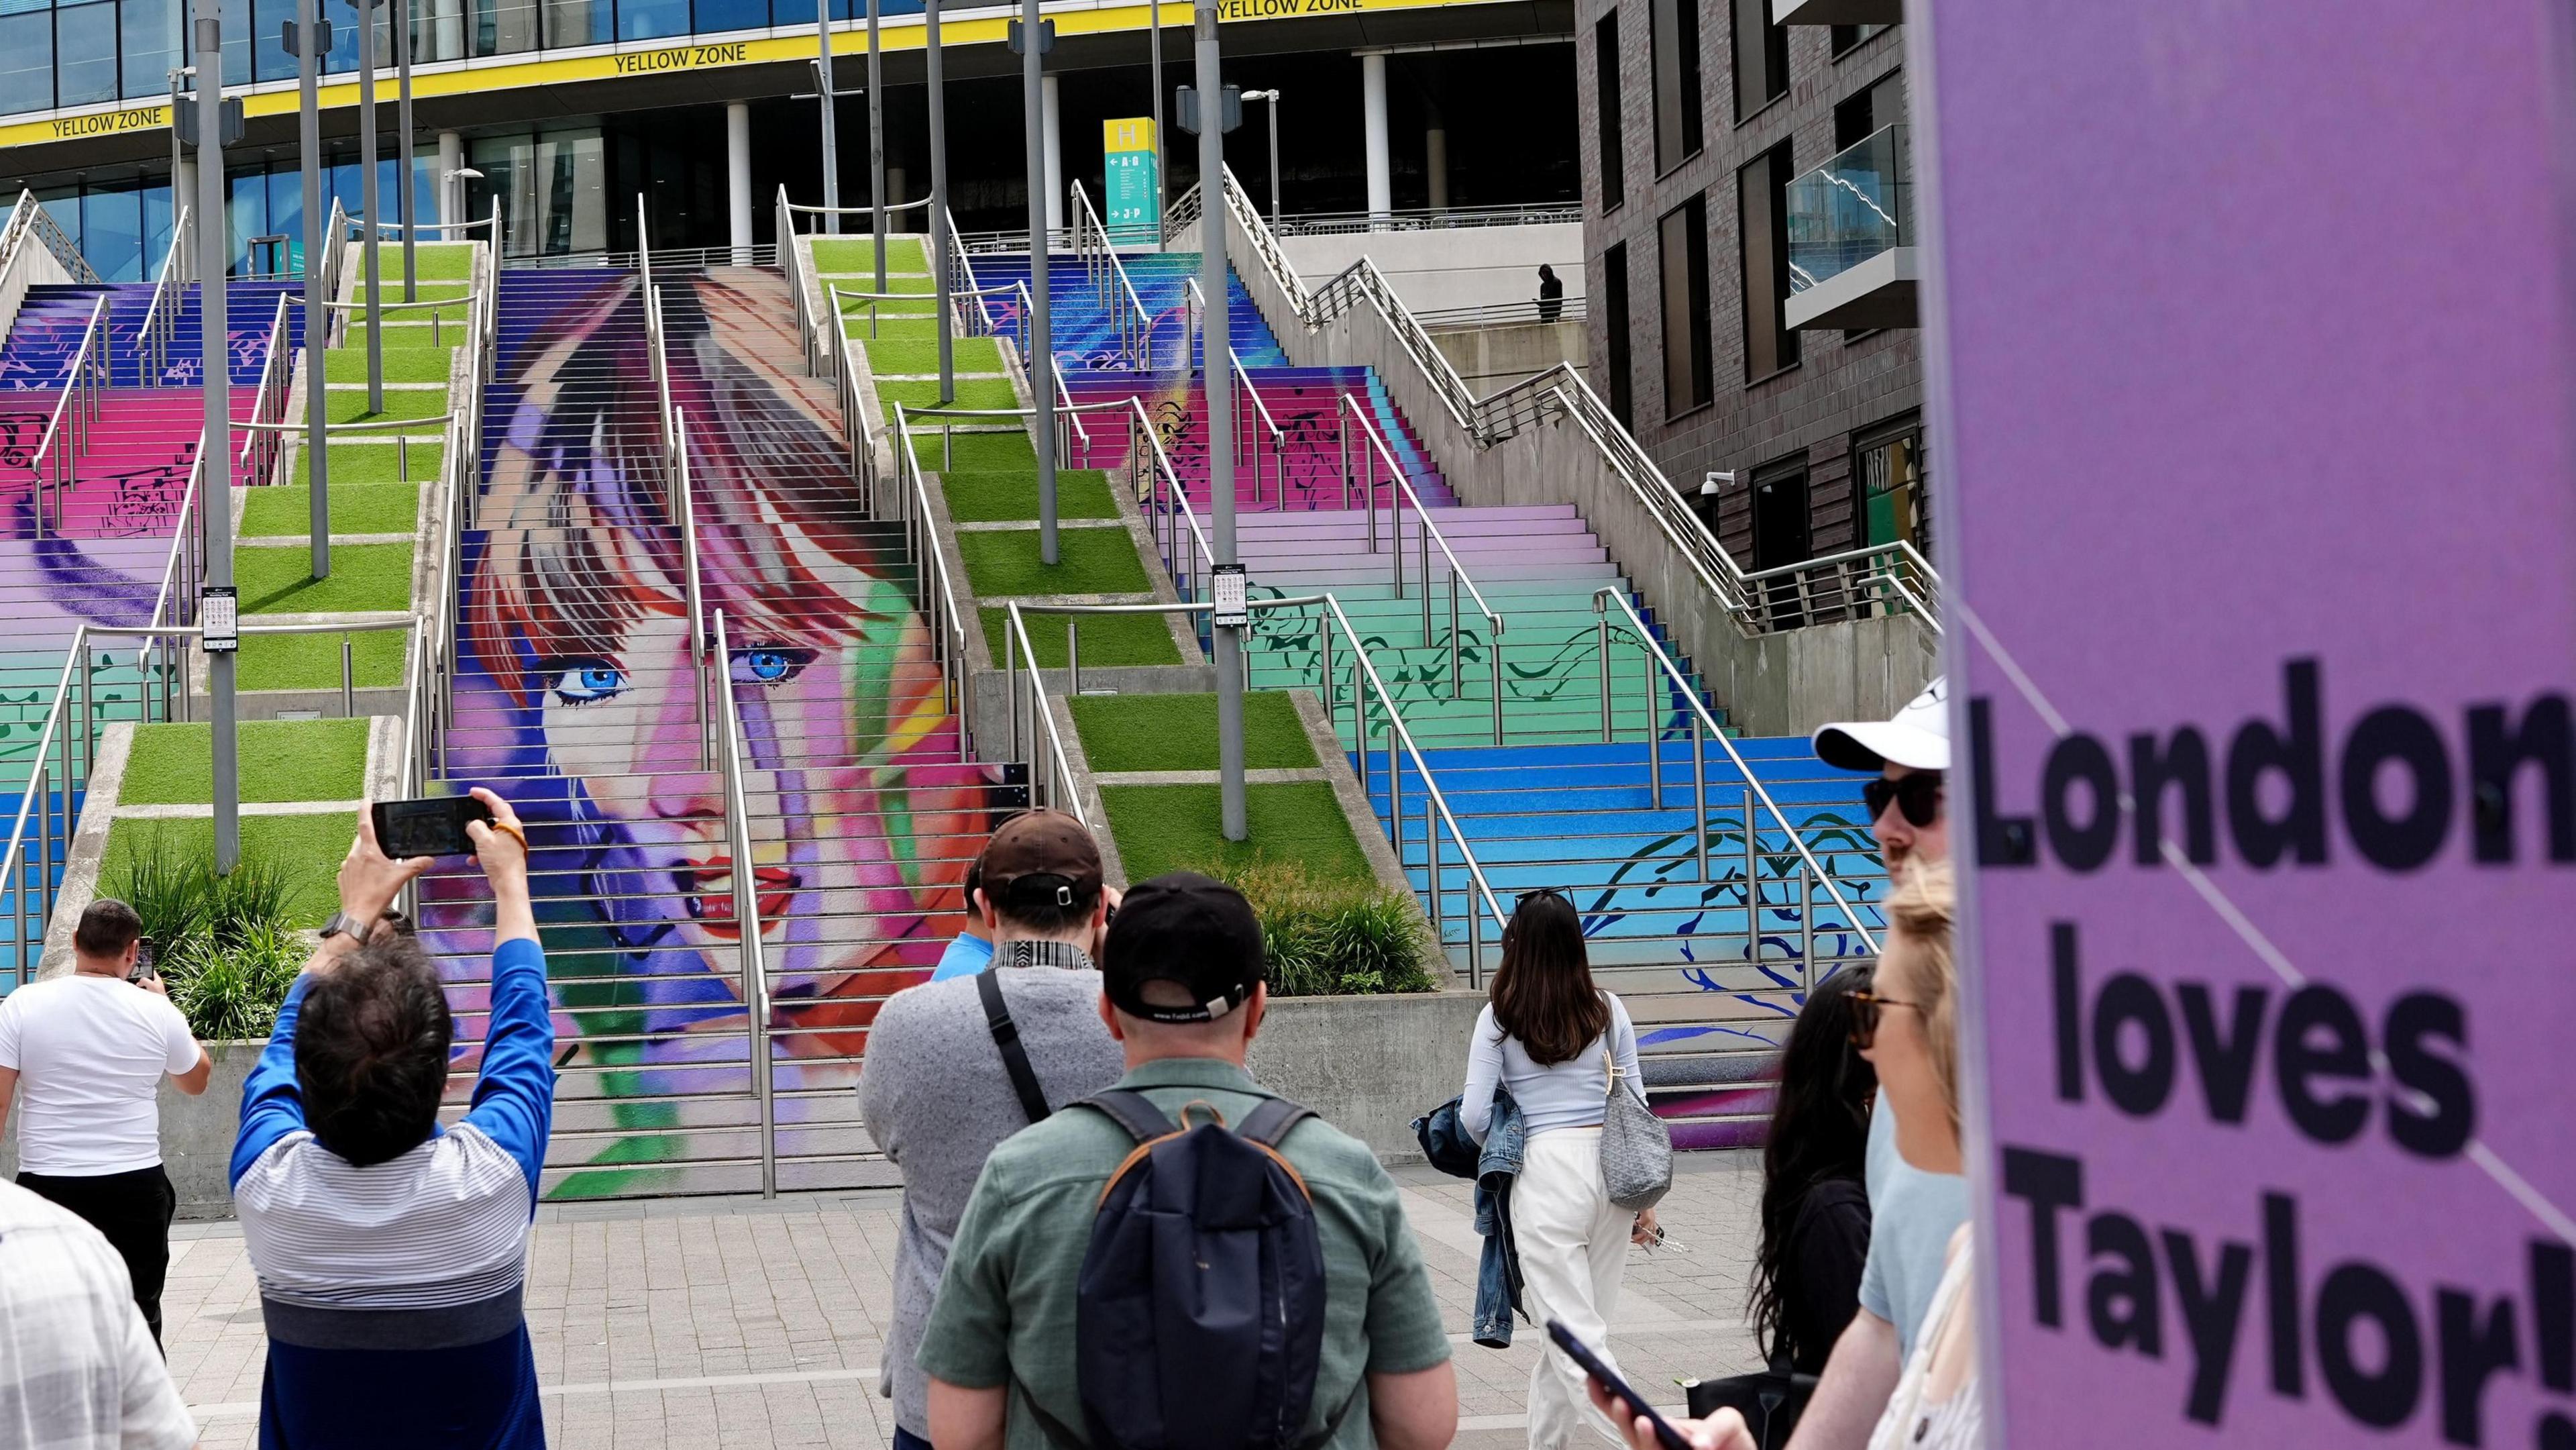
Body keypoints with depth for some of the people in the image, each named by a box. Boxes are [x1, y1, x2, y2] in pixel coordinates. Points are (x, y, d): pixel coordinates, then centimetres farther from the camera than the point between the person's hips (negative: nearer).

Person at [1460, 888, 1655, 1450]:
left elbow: (1473, 1118, -4)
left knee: (1575, 1335, -2)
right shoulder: (1607, 1009, 5)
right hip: (1611, 1167, 4)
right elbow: (1637, 1105, 7)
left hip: (1546, 1171, -4)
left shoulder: (1499, 1017, -3)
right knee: (1576, 1324, 15)